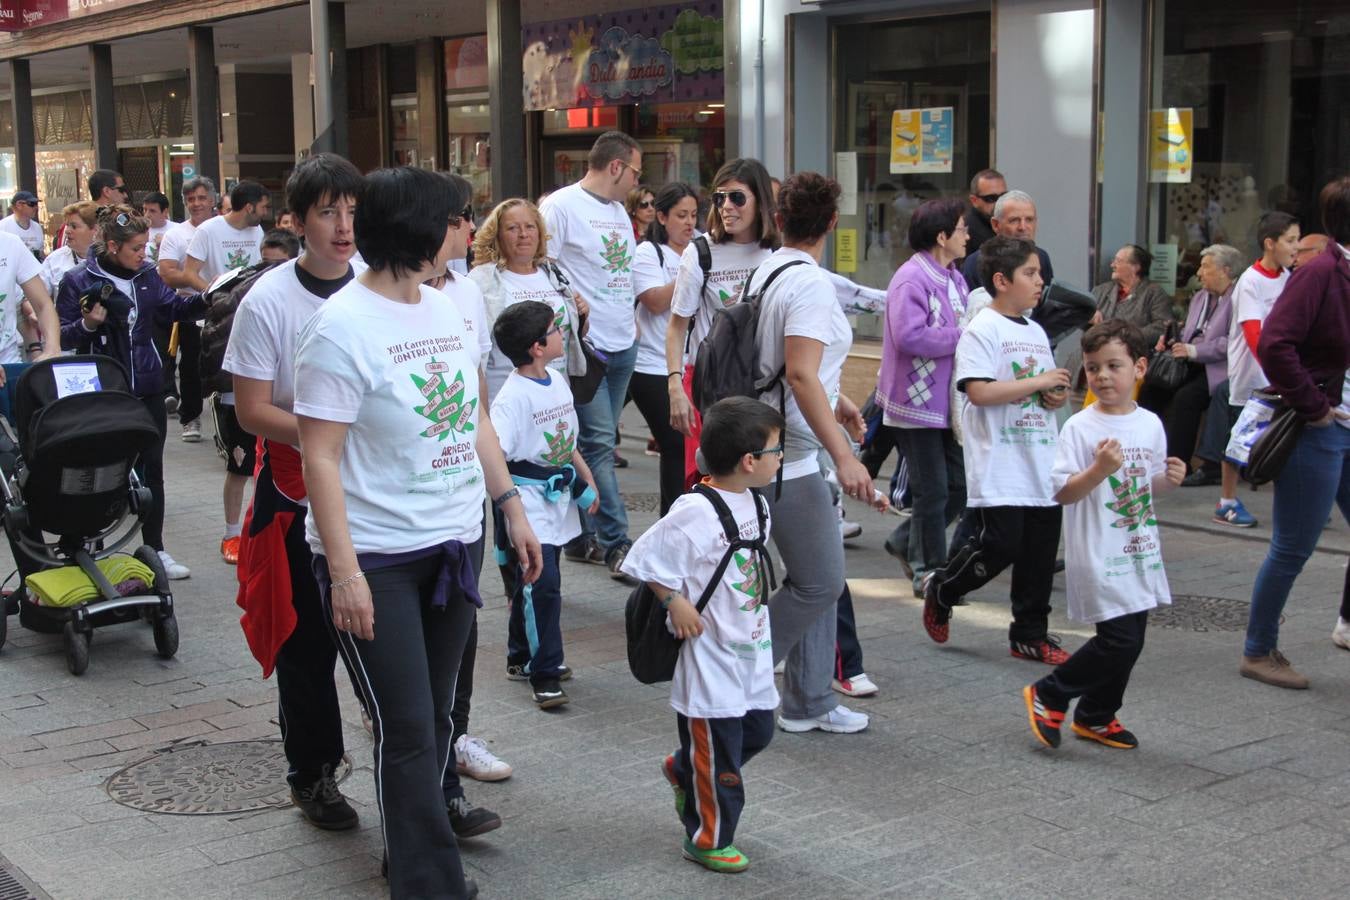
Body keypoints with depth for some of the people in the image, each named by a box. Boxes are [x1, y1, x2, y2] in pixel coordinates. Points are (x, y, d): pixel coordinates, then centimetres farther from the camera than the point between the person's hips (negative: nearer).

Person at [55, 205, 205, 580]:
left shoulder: (147, 275, 2)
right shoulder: (78, 281, -10)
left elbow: (173, 308, 14)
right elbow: (61, 338, -7)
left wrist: (205, 298, -1)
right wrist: (87, 325, -25)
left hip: (147, 390, 4)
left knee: (151, 470, 11)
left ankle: (155, 549, 23)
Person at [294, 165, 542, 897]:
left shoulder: (448, 309, 7)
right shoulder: (342, 328, -15)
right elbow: (319, 457, -16)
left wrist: (512, 508, 14)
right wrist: (343, 571, -19)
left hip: (452, 545, 7)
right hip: (377, 560, -7)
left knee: (435, 717, 15)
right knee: (406, 729, -3)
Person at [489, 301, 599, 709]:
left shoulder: (558, 382, 7)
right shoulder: (513, 395, -19)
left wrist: (587, 483, 18)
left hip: (559, 495, 8)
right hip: (529, 499, -8)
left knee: (532, 581, 17)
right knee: (542, 583, -11)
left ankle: (521, 655, 31)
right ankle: (543, 674, -4)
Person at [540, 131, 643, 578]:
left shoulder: (619, 211, 18)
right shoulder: (561, 206, -9)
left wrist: (630, 320, 17)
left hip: (623, 345, 8)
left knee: (597, 441, 12)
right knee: (599, 443, -8)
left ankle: (582, 537, 19)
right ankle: (616, 542, -4)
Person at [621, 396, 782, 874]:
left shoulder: (756, 504, 4)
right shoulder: (695, 512, -23)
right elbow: (645, 560, -19)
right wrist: (676, 602, -17)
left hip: (753, 652, 8)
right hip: (711, 658, -8)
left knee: (757, 732, 19)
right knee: (717, 752, 4)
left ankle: (682, 769, 42)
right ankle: (708, 839, 22)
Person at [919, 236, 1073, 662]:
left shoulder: (1036, 331, 17)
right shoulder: (982, 329, -9)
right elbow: (979, 390, -21)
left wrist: (1058, 395, 1)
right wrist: (1038, 383, -16)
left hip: (1041, 464, 8)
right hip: (998, 468, -8)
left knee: (1040, 551, 8)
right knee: (1000, 546, -9)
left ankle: (1030, 634, 19)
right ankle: (940, 589, 17)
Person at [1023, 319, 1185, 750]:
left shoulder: (1151, 425, 6)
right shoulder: (1080, 427, -11)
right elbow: (1062, 493, -14)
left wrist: (1169, 479, -2)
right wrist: (1099, 469, -28)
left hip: (1140, 552, 7)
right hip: (1099, 556, -6)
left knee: (1131, 641, 10)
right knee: (1118, 639, -11)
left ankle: (1096, 716, 28)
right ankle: (1048, 696, 8)